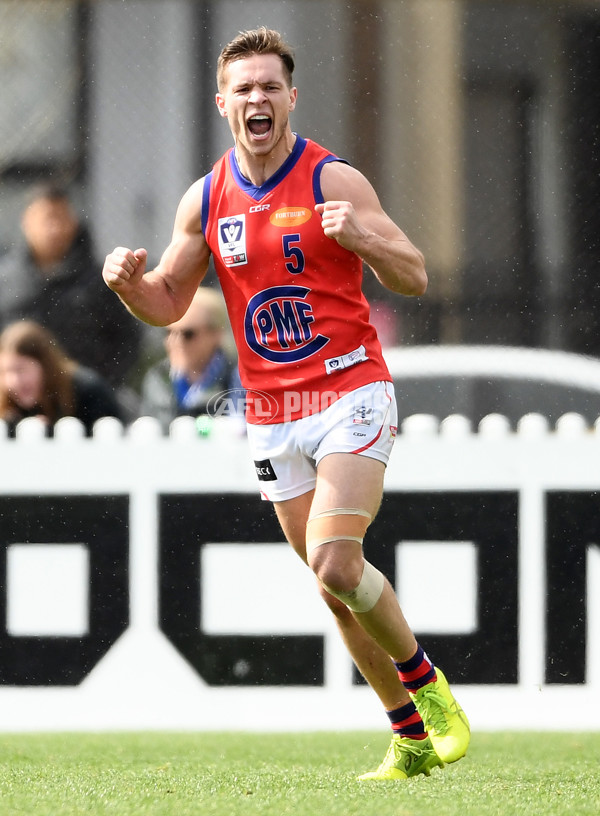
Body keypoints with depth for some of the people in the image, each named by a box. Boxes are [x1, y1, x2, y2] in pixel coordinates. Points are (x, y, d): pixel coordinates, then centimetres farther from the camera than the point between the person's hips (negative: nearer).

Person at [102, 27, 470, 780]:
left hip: (350, 393, -5)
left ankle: (425, 682, 0)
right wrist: (128, 280, -9)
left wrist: (361, 235, -26)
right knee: (338, 591, 6)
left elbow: (414, 279, -6)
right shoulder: (205, 200, 6)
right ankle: (411, 738, 16)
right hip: (270, 417, 5)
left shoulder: (334, 181, -6)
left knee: (335, 563, -21)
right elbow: (167, 304, 13)